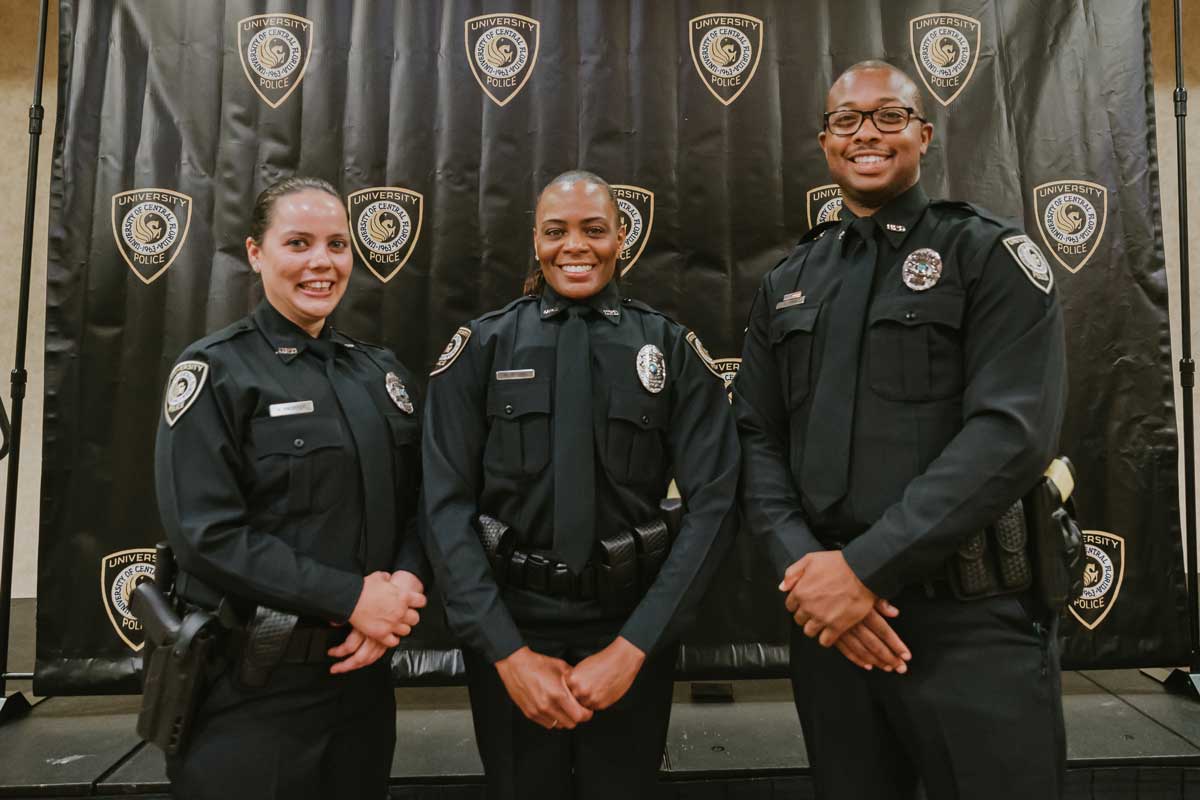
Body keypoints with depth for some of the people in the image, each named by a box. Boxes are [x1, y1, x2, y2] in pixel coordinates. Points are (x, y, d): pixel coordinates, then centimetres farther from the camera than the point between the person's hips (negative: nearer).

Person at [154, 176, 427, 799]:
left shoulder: (380, 371, 8)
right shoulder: (215, 370, -9)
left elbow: (418, 505, 7)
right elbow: (206, 533, -17)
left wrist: (404, 585, -13)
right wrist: (351, 598, -20)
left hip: (361, 671, 6)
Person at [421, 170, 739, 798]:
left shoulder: (672, 349, -2)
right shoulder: (481, 347, -2)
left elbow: (712, 503, -8)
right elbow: (446, 506, -7)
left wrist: (632, 647, -14)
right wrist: (507, 652, -14)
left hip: (631, 629, 0)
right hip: (507, 626, 0)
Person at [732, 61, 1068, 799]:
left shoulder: (992, 256, -1)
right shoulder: (787, 286, 11)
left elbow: (1014, 431, -14)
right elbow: (757, 439, 6)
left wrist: (866, 566, -19)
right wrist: (803, 565, -11)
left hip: (973, 615, -3)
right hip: (829, 611, 4)